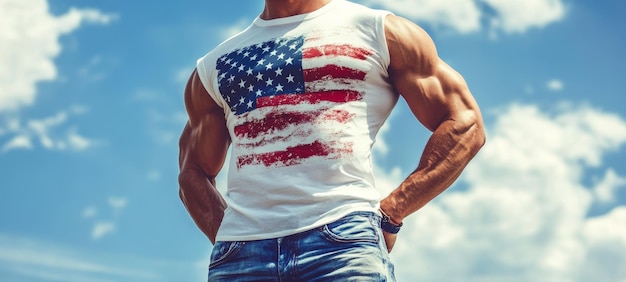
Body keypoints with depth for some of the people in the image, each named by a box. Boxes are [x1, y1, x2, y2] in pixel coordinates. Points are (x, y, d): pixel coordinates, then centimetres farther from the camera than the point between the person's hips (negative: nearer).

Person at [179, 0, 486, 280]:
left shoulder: (378, 30, 13)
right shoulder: (214, 66, 23)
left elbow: (464, 122, 8)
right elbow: (194, 171, 27)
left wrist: (389, 214, -3)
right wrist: (224, 235, 6)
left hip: (344, 241, -3)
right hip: (238, 253, 3)